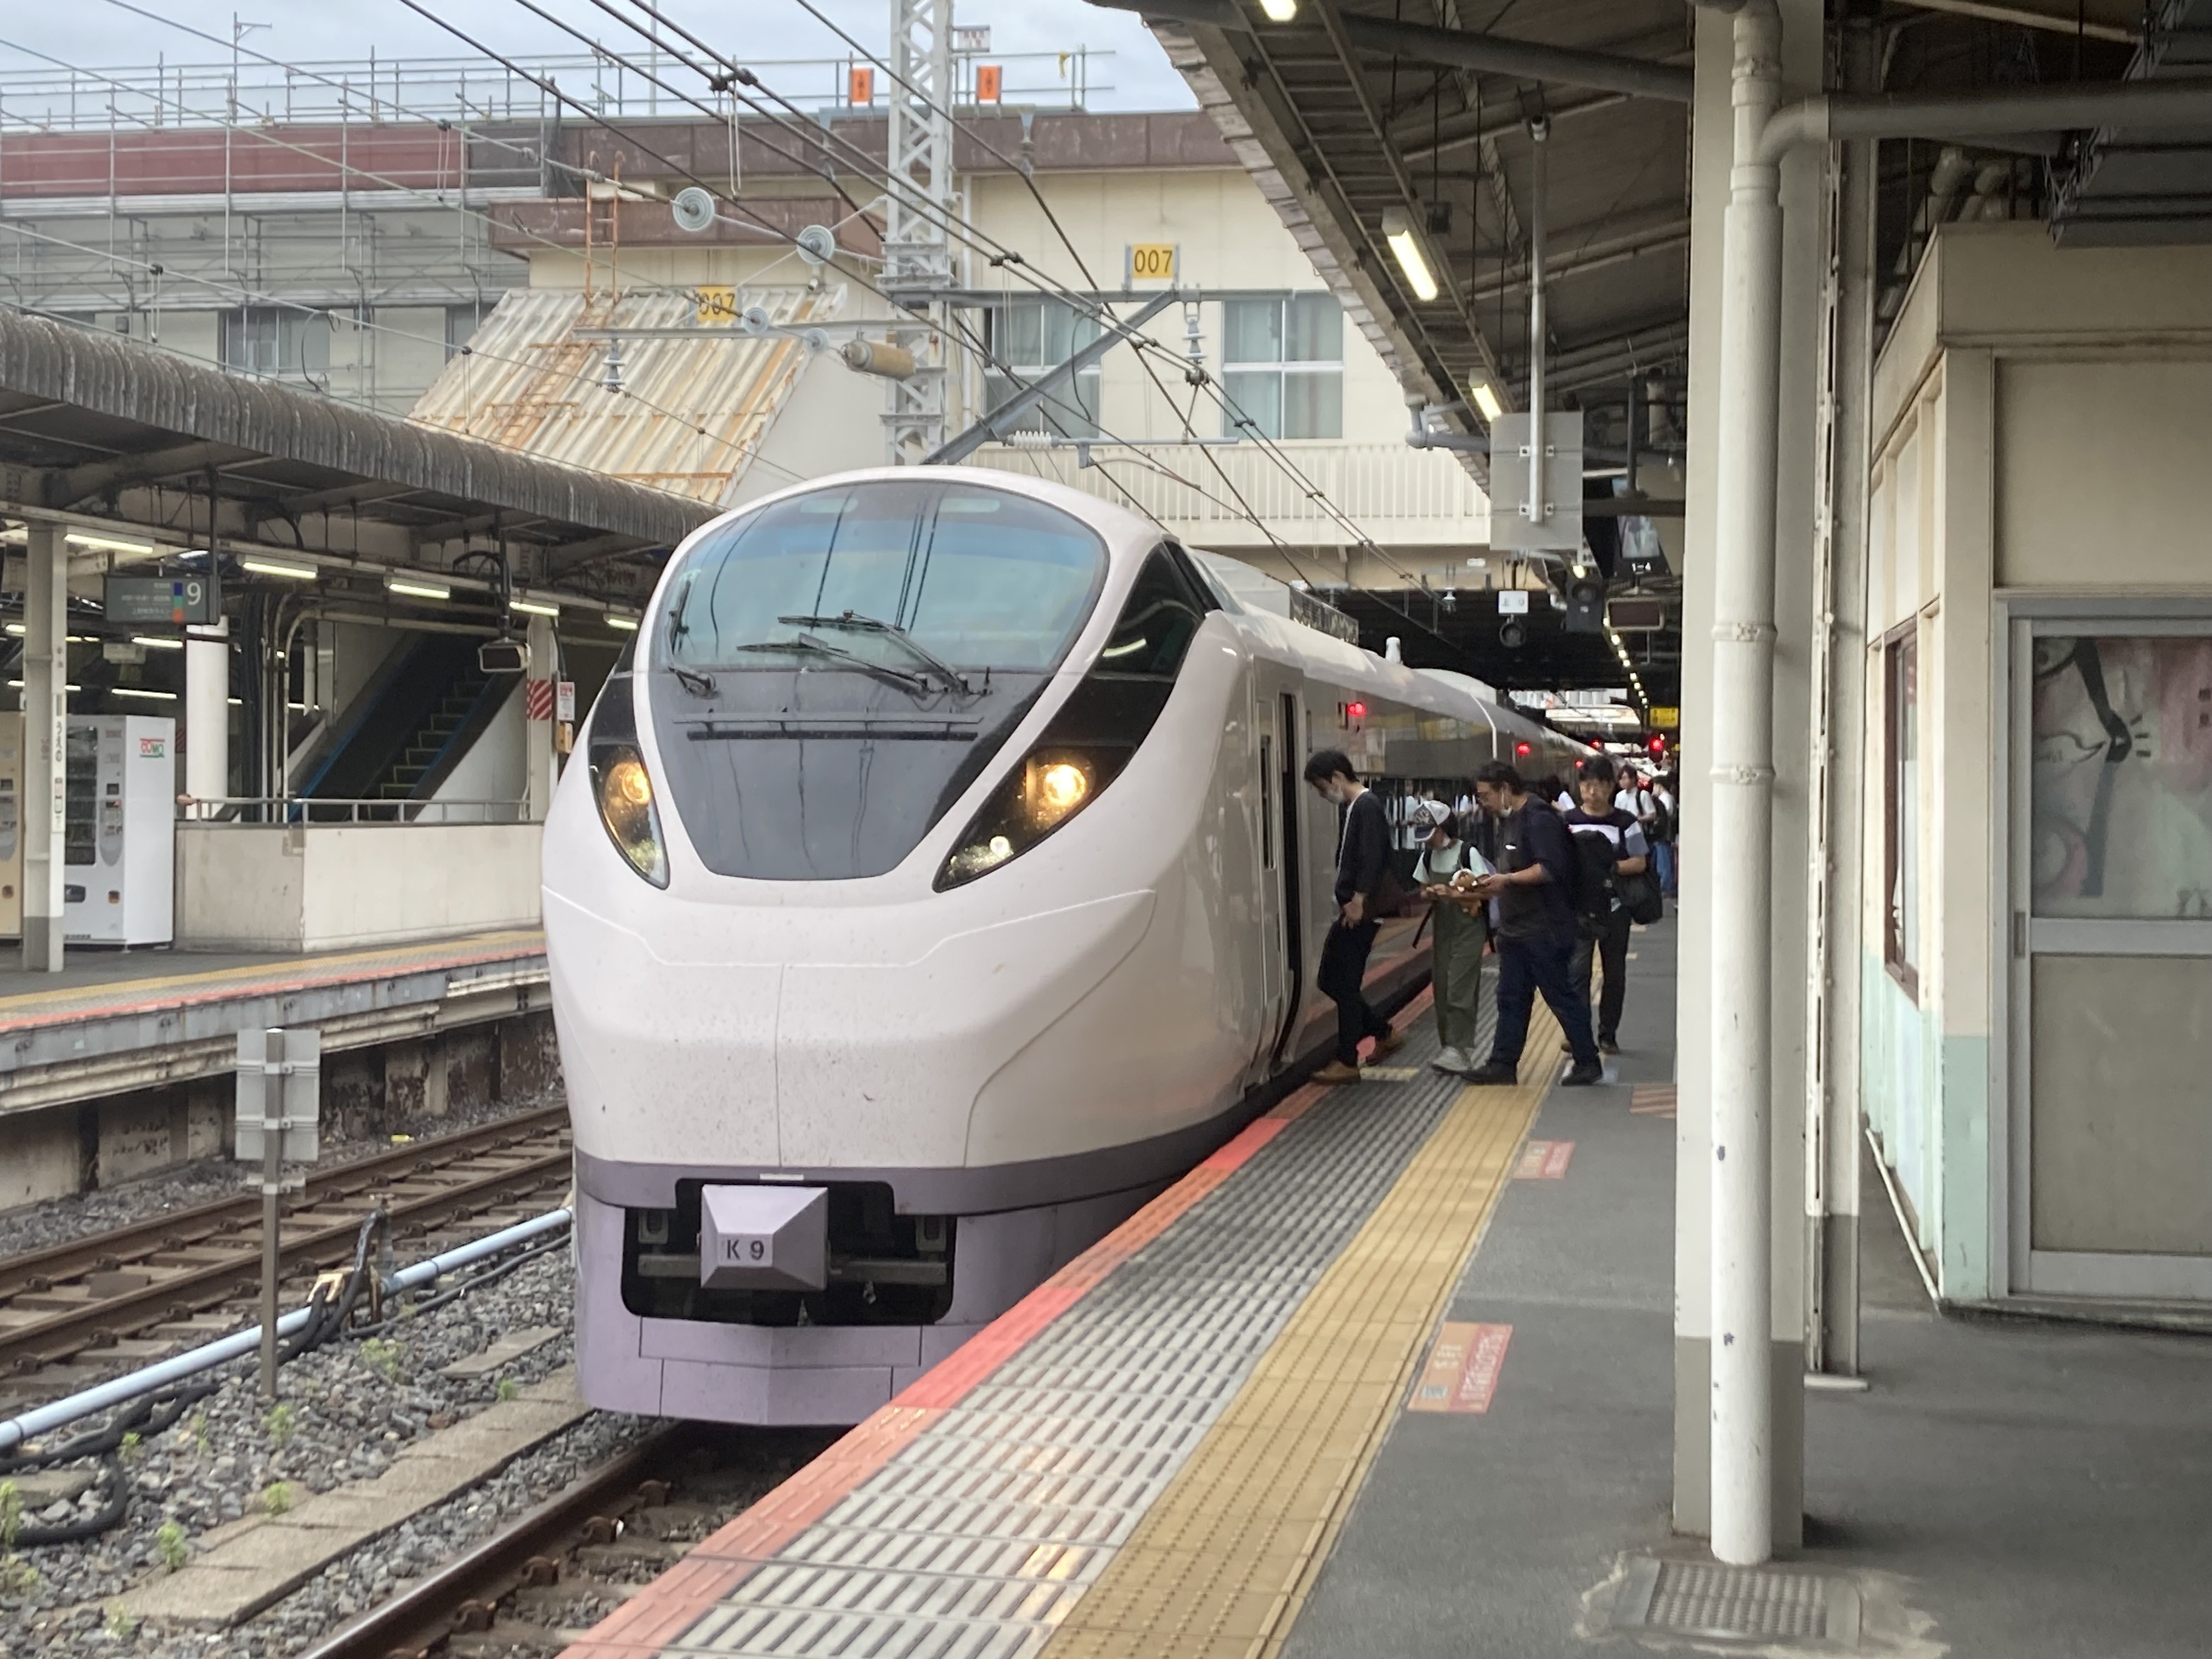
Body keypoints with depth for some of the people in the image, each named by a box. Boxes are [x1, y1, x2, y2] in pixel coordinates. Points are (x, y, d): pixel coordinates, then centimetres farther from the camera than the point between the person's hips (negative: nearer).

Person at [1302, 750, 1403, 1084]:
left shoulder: (1367, 807, -14)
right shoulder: (1354, 808, 16)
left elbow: (1372, 859, -22)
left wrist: (1359, 901, -23)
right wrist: (1348, 903, 14)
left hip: (1359, 915, -10)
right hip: (1350, 913, 10)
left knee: (1346, 984, -4)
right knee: (1330, 980, 14)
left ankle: (1347, 1063, 2)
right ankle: (1384, 1034, 25)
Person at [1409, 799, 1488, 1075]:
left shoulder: (1468, 853, -11)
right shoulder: (1427, 857, 7)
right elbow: (1422, 890, 16)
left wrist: (1452, 893, -21)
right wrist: (1429, 894, -7)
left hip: (1468, 929, -6)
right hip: (1442, 928, 6)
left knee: (1460, 990, -11)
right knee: (1441, 989, 6)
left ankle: (1458, 1049, -13)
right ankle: (1448, 1046, 14)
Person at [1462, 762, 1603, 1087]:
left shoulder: (1539, 819, -16)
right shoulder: (1504, 821, 15)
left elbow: (1550, 869, -24)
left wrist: (1507, 880, -24)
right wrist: (1491, 884, 6)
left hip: (1544, 929, -10)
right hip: (1513, 926, 10)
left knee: (1561, 996, -2)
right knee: (1511, 999, 10)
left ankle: (1589, 1063, 8)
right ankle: (1503, 1063, 14)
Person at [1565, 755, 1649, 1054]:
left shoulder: (1625, 822, 1)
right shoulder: (1568, 822, 4)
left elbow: (1639, 863, -3)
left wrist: (1609, 867, -18)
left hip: (1614, 908, 1)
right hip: (1578, 908, -1)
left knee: (1615, 973, 8)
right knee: (1577, 970, -11)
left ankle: (1608, 1035, 18)